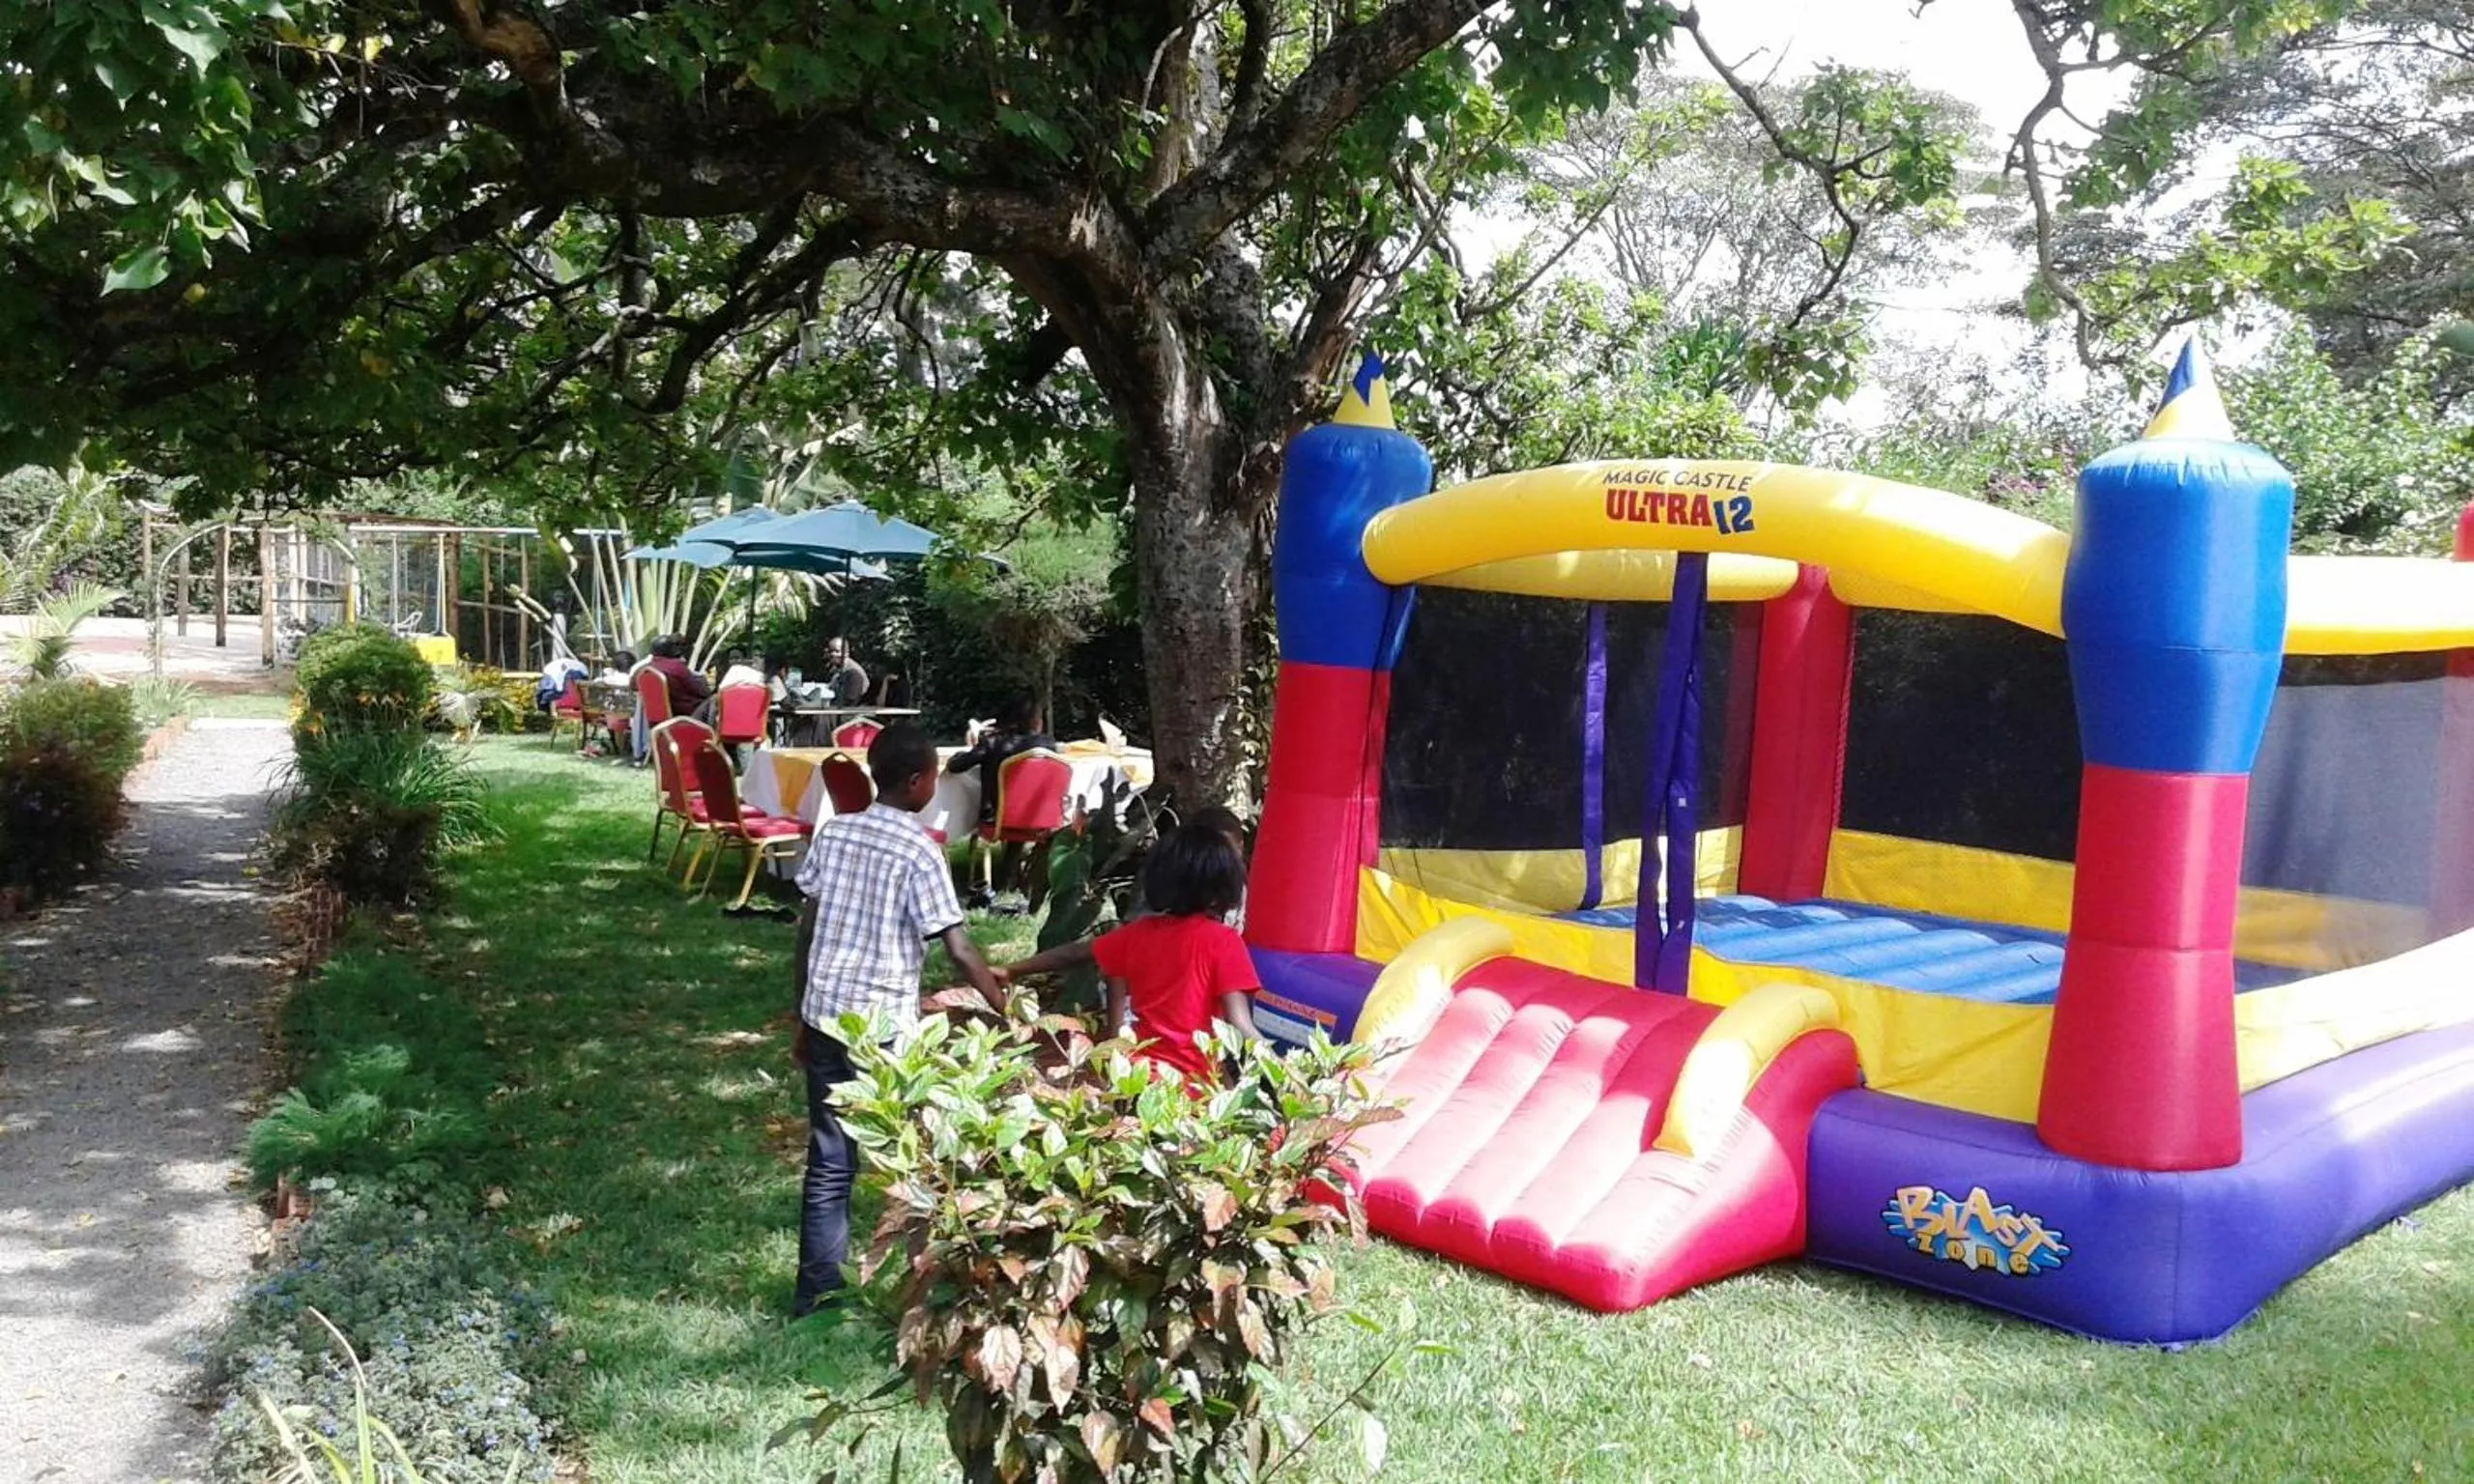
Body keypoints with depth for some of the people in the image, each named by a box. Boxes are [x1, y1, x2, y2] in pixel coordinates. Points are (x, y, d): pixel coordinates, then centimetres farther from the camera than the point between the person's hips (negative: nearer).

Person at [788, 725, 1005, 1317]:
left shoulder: (834, 831, 4)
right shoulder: (919, 852, -12)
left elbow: (807, 928, 8)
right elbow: (959, 951, -13)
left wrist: (804, 1018, 17)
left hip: (826, 1015, 5)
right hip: (886, 1026, -5)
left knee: (829, 1159, 12)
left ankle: (816, 1287, 18)